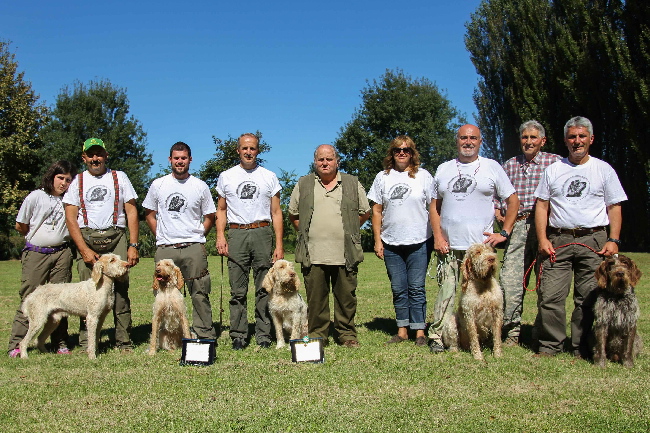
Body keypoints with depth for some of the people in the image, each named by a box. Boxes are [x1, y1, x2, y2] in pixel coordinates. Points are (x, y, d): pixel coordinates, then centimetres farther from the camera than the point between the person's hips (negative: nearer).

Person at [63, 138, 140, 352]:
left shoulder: (119, 178, 13)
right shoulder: (78, 182, 13)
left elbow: (131, 211, 8)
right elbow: (70, 217, 6)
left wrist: (133, 245, -2)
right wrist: (84, 249, -6)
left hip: (116, 238, 0)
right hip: (86, 239, 1)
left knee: (120, 290, -5)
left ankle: (124, 342, 1)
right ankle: (86, 344, 3)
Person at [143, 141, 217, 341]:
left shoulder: (200, 186, 6)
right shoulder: (158, 185, 9)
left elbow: (210, 217, 12)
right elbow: (149, 214, 17)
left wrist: (197, 236, 4)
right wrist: (160, 235, 8)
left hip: (194, 249, -1)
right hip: (165, 249, 1)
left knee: (200, 294, -1)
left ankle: (205, 336, 7)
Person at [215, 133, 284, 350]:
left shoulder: (269, 177, 10)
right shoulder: (226, 177, 13)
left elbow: (276, 212, 8)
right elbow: (221, 210, 16)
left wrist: (279, 244, 0)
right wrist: (220, 236, -1)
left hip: (262, 234, 0)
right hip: (236, 234, 1)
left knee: (264, 289, 0)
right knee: (237, 290, 1)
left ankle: (263, 336, 7)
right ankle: (238, 336, 8)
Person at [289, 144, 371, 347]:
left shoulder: (352, 184, 10)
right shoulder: (303, 184, 11)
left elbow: (365, 212, 15)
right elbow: (293, 214, 17)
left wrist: (348, 231, 10)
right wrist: (308, 232, 9)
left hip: (345, 254, 0)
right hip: (313, 254, 0)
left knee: (346, 296, 5)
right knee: (316, 298, 3)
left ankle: (347, 334, 18)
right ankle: (317, 335, 14)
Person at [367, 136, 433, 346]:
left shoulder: (423, 176, 3)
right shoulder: (382, 177, 8)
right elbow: (376, 211, 8)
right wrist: (377, 240, 3)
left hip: (419, 242, -2)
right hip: (391, 243, 2)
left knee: (416, 288, 0)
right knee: (398, 289, 8)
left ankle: (420, 331, 8)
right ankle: (402, 330, 17)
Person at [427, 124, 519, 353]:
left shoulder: (492, 167, 6)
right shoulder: (444, 169, 13)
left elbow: (513, 201, 8)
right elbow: (434, 206, 14)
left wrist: (504, 233, 0)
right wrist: (437, 237, 2)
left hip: (481, 246, -1)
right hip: (449, 246, 2)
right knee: (446, 292, -1)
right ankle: (437, 336, 5)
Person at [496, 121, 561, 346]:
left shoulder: (555, 162, 7)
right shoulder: (509, 165, 18)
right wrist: (498, 213, 11)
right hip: (516, 228, 3)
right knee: (510, 280, -5)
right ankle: (511, 331, 5)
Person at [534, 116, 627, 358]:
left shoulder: (604, 170, 10)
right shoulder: (553, 169, 13)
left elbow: (614, 207, 8)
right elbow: (542, 205, 10)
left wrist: (613, 240, -4)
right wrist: (542, 239, -1)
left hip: (593, 240, -1)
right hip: (558, 241, 1)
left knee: (588, 298, 0)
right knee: (550, 295, -5)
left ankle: (582, 348, 12)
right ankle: (550, 345, 6)